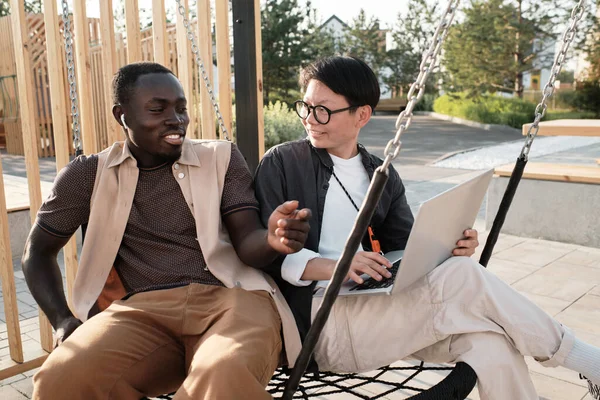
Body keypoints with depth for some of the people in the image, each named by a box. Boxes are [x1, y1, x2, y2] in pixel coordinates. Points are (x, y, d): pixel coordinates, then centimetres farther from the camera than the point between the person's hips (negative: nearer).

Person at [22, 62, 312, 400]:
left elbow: (247, 245, 1)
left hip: (231, 298, -2)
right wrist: (63, 320, 4)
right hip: (143, 310, 3)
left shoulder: (222, 158, 10)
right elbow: (38, 250, 21)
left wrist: (272, 239, -24)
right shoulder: (89, 174, 12)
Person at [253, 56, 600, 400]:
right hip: (319, 322, -5)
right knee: (462, 278, -23)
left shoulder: (384, 177, 15)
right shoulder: (281, 164, 1)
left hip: (380, 308, 5)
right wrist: (331, 266, -24)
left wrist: (449, 250, -12)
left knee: (486, 337, -23)